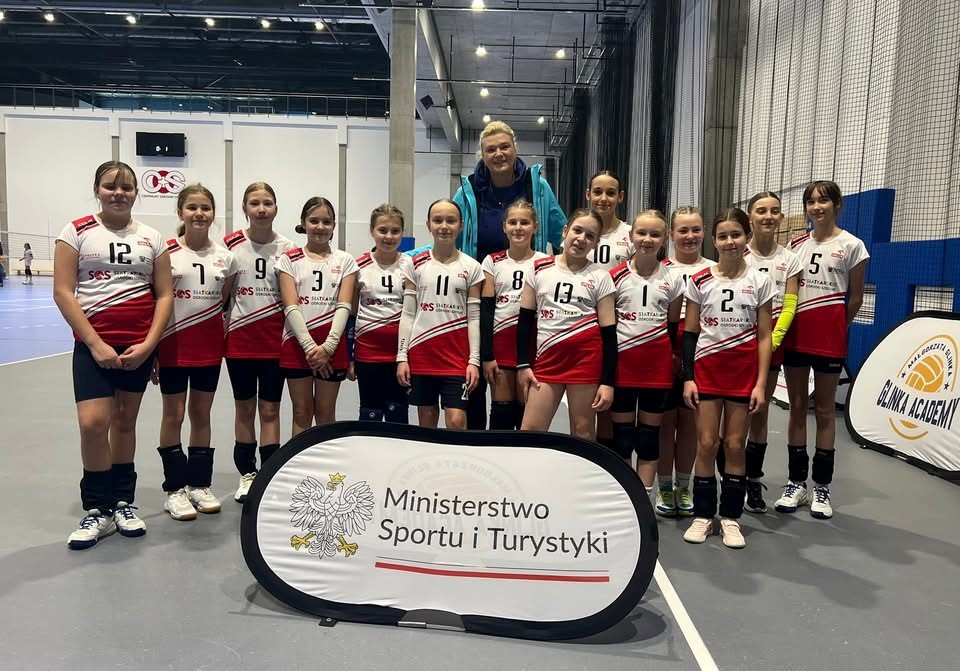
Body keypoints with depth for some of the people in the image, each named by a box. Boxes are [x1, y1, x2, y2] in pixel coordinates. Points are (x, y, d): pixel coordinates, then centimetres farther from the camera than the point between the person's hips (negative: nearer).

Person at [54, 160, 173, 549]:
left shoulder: (151, 238, 7)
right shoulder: (77, 232, 1)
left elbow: (164, 295, 5)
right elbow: (63, 292, -4)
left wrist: (148, 345, -7)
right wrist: (95, 344, -12)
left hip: (140, 345, 2)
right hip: (93, 343, -2)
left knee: (125, 422, 10)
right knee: (93, 423, -11)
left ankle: (123, 502, 23)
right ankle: (98, 510, 7)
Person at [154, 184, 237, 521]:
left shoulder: (224, 257, 4)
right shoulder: (167, 253, -6)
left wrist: (223, 334, 2)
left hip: (209, 347, 3)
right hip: (173, 345, -3)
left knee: (201, 414, 11)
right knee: (174, 415, 5)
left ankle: (200, 484, 22)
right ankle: (174, 489, 15)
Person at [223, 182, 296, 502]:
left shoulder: (287, 249, -1)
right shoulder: (230, 244, -2)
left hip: (275, 340, 0)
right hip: (239, 340, 0)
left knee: (270, 409, 4)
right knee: (244, 407, 10)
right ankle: (247, 474, 22)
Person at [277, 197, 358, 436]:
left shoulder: (344, 260, 6)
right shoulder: (289, 260, 4)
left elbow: (344, 306, -4)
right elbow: (291, 307, -5)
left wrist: (328, 346, -15)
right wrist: (310, 346, -16)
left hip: (332, 346, 0)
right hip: (297, 343, 0)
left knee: (325, 413, 9)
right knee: (302, 414, 8)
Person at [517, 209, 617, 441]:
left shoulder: (600, 277, 3)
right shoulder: (539, 269, 8)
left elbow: (609, 333, 1)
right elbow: (525, 320, 10)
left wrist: (607, 382, -4)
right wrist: (523, 364, 3)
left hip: (586, 355, -1)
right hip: (548, 356, 2)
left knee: (583, 432, 4)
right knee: (529, 431, -1)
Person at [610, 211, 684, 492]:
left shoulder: (673, 279, 2)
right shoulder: (616, 276, -2)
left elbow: (674, 327, 9)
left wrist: (673, 361, 6)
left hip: (658, 363, 1)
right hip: (622, 361, -1)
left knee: (649, 435, 7)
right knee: (622, 435, 6)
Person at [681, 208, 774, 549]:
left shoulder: (760, 281, 1)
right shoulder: (699, 281, 0)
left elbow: (764, 336, 0)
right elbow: (689, 333, 2)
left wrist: (761, 382, -5)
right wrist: (688, 377, -4)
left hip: (744, 371, 0)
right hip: (707, 369, 0)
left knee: (735, 446, 4)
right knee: (706, 444, 1)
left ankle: (731, 517, 16)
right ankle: (703, 515, 14)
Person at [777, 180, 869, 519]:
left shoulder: (851, 245, -3)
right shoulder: (796, 244, 8)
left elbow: (855, 298, 1)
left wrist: (833, 328, 5)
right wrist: (786, 324, 3)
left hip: (829, 338, -4)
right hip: (795, 334, 4)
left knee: (824, 409, 5)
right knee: (797, 407, 8)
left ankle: (822, 487, 14)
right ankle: (796, 482, 17)